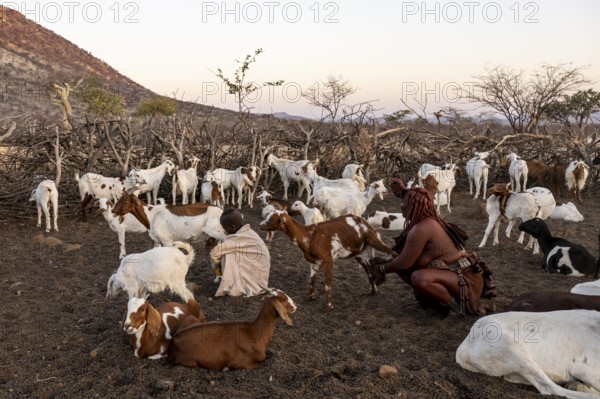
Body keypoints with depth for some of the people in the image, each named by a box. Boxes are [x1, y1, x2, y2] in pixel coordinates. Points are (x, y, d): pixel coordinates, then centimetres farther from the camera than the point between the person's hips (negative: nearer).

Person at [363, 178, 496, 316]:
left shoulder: (421, 229, -23)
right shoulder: (429, 220, 5)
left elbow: (404, 263, -19)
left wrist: (382, 268, -2)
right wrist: (403, 191, 28)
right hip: (460, 273, 10)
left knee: (419, 278, -35)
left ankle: (457, 305, -14)